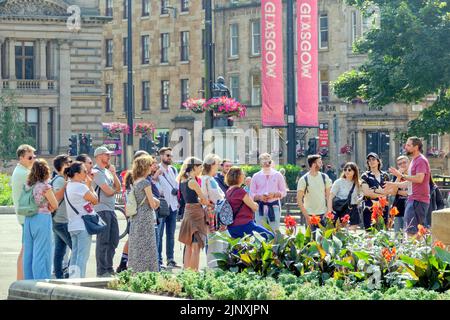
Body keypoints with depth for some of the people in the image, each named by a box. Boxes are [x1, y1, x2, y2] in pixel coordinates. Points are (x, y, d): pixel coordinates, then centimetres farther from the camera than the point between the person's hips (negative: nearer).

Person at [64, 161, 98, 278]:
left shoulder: (69, 186, 13)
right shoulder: (81, 187, -15)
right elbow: (95, 200, -7)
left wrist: (87, 184, 13)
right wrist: (90, 185, 2)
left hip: (72, 226, 9)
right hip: (83, 226, -9)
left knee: (75, 255, 12)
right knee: (83, 256, -7)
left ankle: (72, 278, 13)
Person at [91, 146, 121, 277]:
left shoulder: (107, 171, 19)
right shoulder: (96, 172, -10)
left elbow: (118, 187, 12)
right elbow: (108, 191, -16)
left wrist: (114, 174, 1)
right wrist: (115, 190, 6)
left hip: (111, 210, 9)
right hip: (102, 209, -9)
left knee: (113, 241, 11)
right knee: (103, 242, -7)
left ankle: (108, 269, 19)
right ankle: (101, 271, -3)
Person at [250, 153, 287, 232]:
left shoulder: (277, 175, 8)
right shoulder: (256, 176, 9)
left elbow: (283, 192, 7)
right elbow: (251, 194, 8)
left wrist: (274, 195, -12)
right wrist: (259, 197, -13)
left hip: (274, 206, -1)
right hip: (260, 207, 1)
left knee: (275, 230, -6)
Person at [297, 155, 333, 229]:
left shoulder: (324, 177, 6)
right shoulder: (303, 180, -4)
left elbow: (328, 196, 7)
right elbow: (299, 200, -5)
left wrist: (329, 212, -6)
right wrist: (306, 216, -11)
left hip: (323, 214, 3)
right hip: (310, 215, -3)